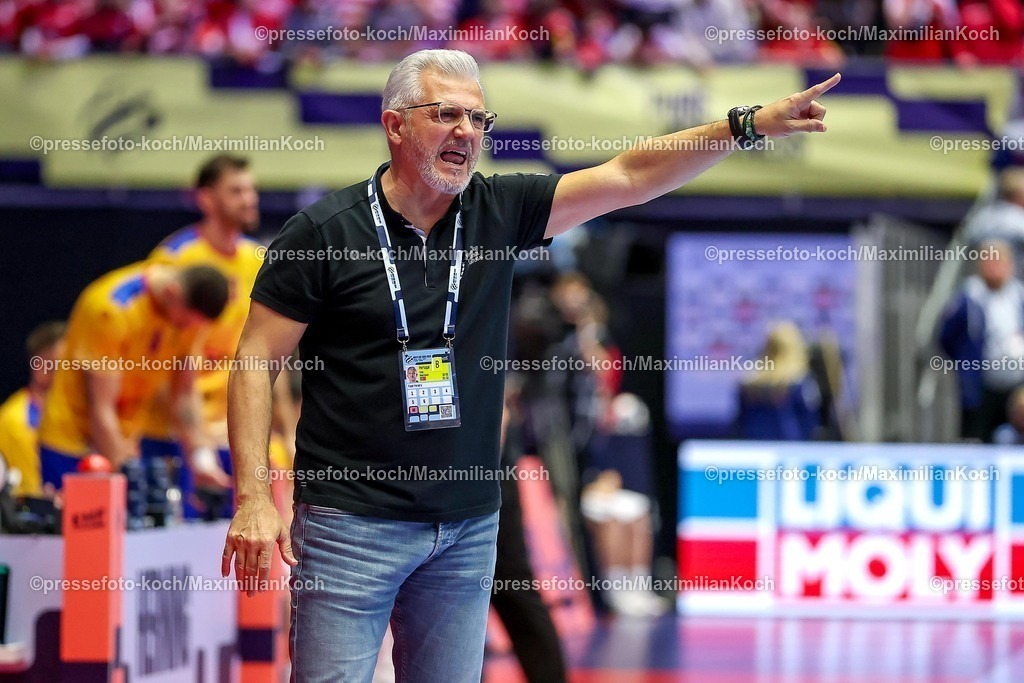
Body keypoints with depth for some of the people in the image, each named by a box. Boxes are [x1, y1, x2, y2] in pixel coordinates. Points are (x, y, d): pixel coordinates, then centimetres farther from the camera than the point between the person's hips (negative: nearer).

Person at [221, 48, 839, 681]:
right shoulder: (324, 231, -5)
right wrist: (253, 498, -14)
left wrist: (750, 125, -5)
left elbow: (628, 177, 4)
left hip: (469, 528, 4)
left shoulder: (499, 213, 6)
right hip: (352, 526, -4)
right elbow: (257, 361, -5)